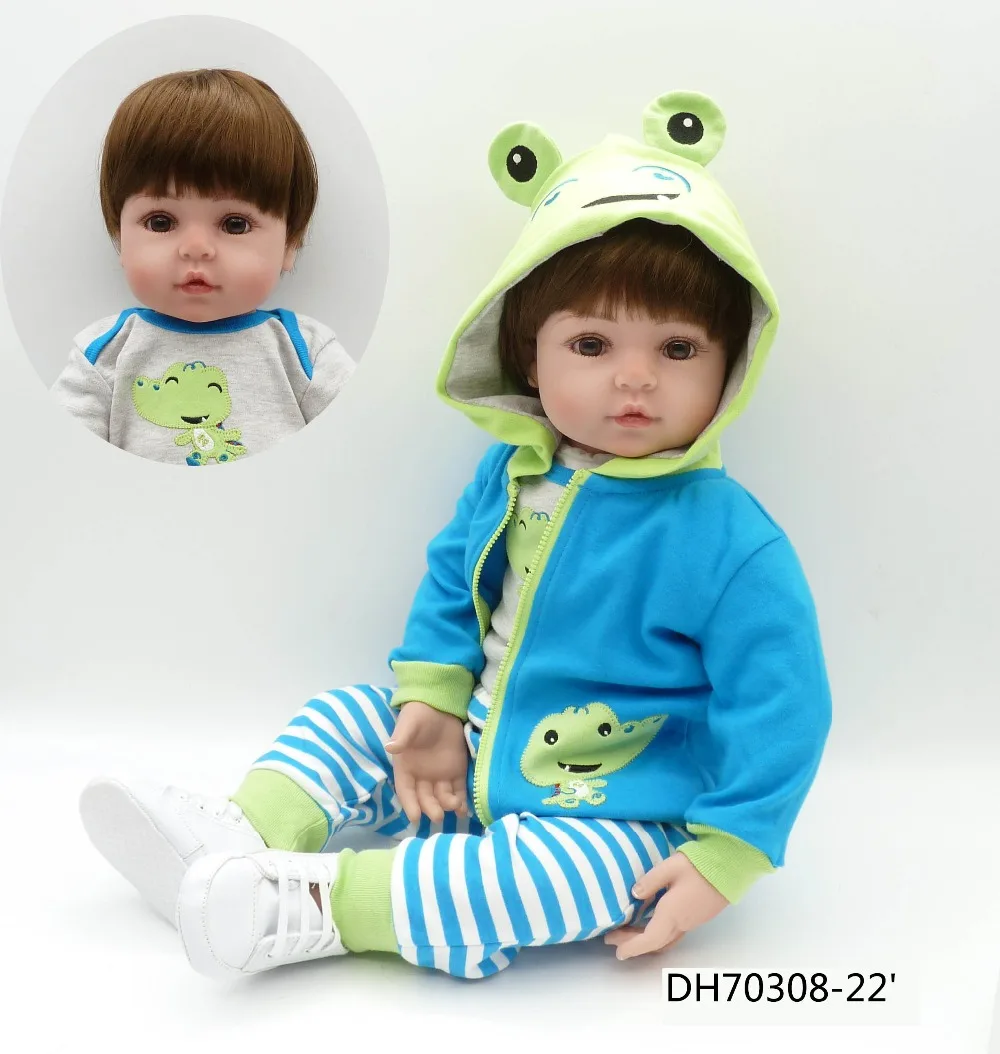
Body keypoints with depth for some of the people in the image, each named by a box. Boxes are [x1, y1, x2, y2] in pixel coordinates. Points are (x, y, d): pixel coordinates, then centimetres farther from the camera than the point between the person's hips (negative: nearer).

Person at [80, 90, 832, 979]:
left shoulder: (729, 540, -23)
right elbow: (453, 578, 11)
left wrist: (723, 861, -22)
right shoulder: (511, 473, -4)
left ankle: (313, 905, -29)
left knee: (581, 872, -34)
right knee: (350, 714, 7)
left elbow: (779, 710, -20)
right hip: (474, 757, 7)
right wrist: (430, 702, 0)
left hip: (614, 813, -6)